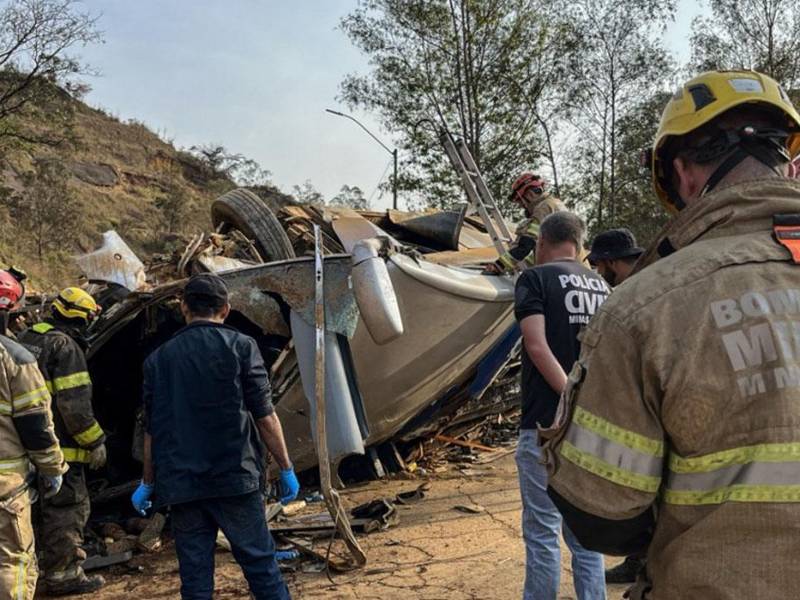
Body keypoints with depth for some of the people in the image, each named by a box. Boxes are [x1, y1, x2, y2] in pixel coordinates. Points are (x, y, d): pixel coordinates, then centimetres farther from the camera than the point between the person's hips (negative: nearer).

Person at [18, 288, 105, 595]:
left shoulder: (26, 339, 14)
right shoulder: (66, 347, -15)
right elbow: (74, 404, -20)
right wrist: (95, 442, -11)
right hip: (59, 446, -9)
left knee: (50, 507, 20)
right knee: (68, 509, 1)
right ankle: (62, 575, 7)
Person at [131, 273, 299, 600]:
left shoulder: (158, 358, 7)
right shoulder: (240, 346, -2)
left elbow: (152, 430, 12)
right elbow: (265, 417, -4)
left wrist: (147, 483, 23)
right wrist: (286, 469, 4)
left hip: (181, 484, 3)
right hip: (235, 476, -3)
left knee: (194, 571, 9)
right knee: (260, 561, 5)